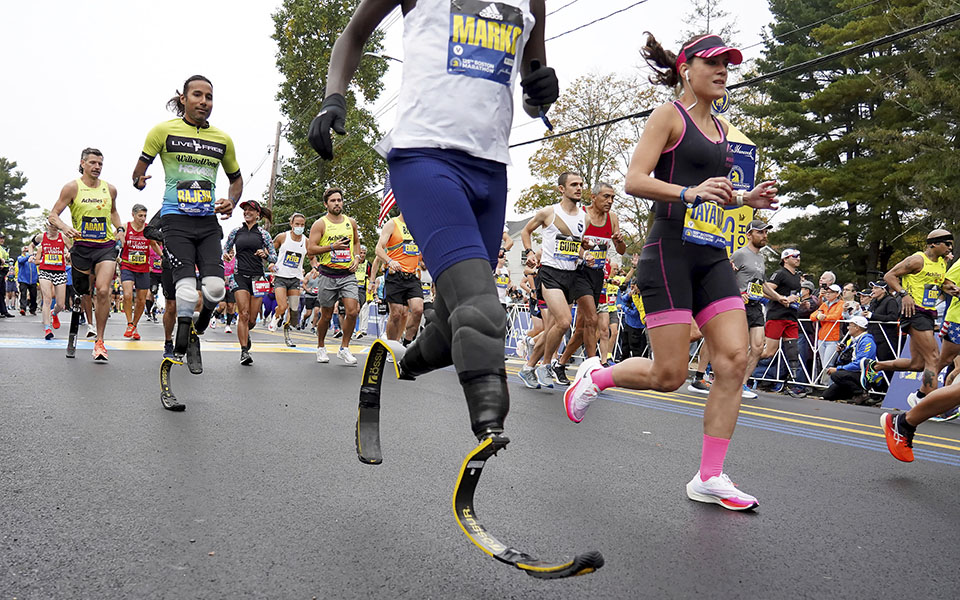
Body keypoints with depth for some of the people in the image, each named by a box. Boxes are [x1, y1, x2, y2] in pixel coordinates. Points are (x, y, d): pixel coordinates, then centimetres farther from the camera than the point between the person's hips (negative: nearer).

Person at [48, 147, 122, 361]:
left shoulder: (110, 189, 8)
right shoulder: (72, 187, -1)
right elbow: (53, 215, -1)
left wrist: (119, 229, 10)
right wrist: (65, 227, -22)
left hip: (106, 246, 1)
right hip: (81, 246, -1)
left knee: (103, 291, -15)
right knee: (84, 292, 9)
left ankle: (99, 341, -9)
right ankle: (89, 324, 37)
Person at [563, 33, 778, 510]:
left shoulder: (719, 129, 22)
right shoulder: (669, 115, 0)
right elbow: (634, 181, -11)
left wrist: (745, 199, 12)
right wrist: (690, 192, -25)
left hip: (712, 254, 7)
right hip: (671, 250, -7)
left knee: (735, 359, -5)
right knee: (669, 374, -8)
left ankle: (709, 478, 3)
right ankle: (595, 376, 22)